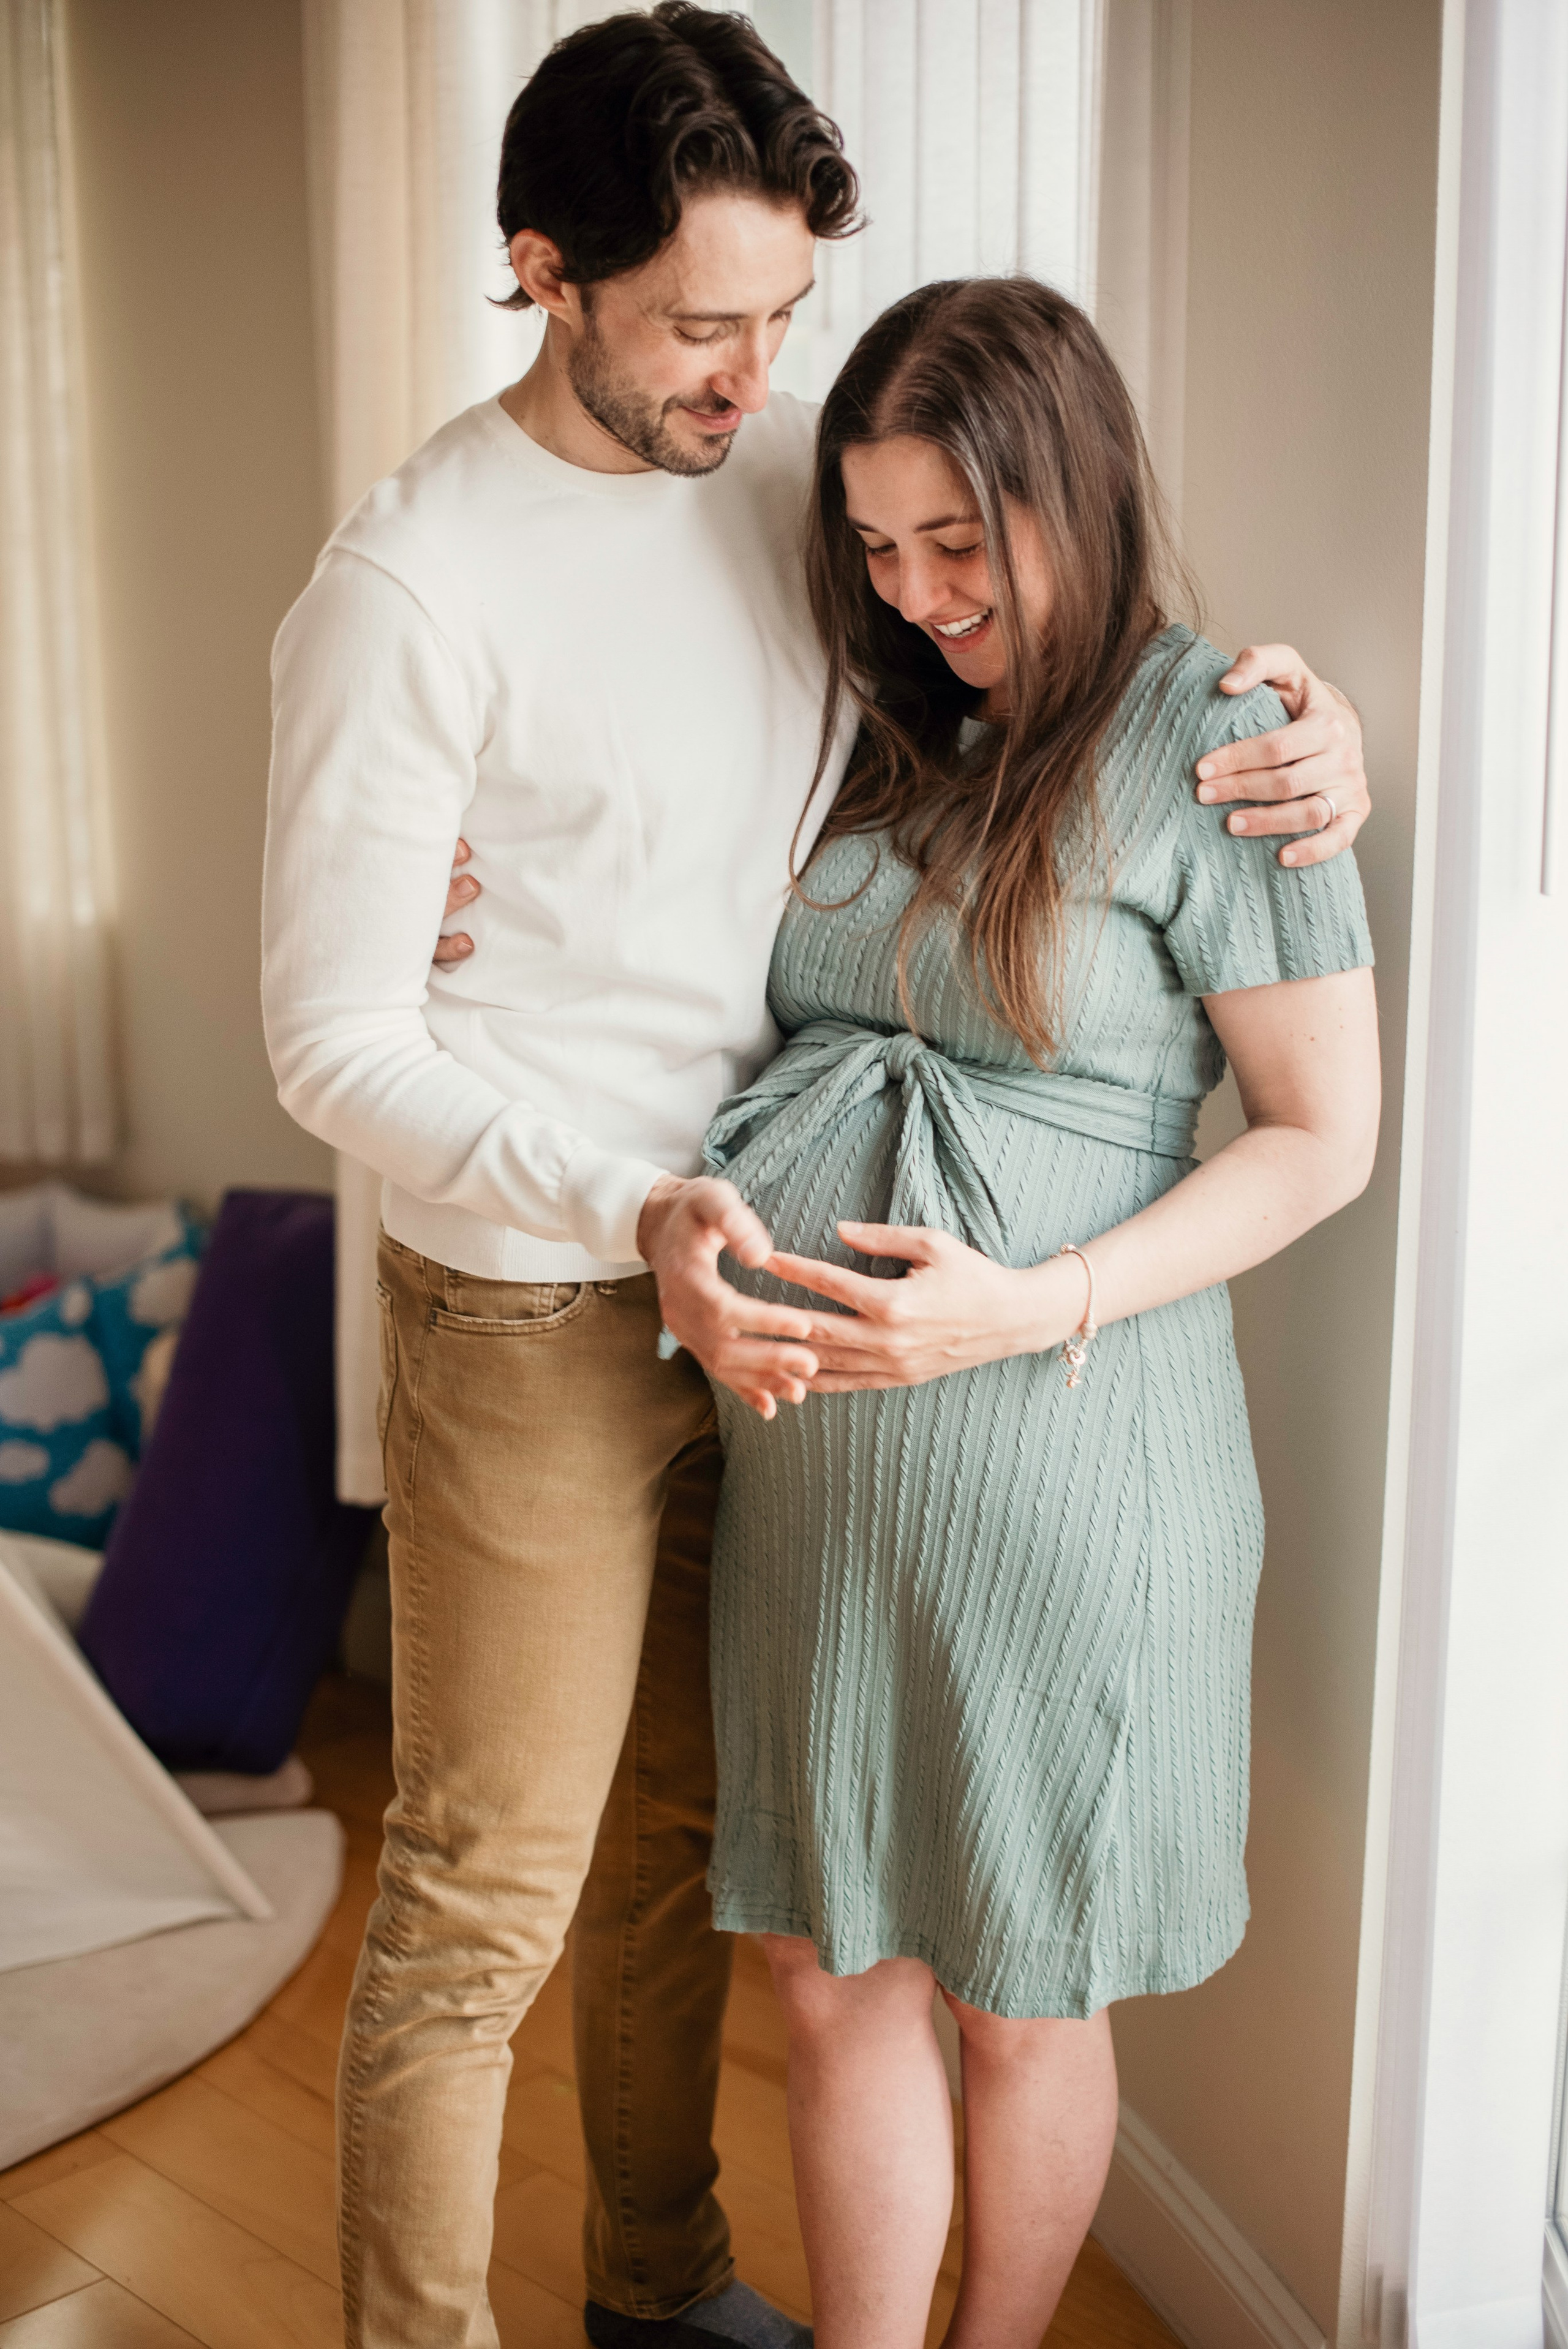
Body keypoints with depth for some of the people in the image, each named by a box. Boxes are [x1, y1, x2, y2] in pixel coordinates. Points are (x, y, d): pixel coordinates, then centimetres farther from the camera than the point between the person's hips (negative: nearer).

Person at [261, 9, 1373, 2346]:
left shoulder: (797, 463, 2)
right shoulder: (411, 587, -16)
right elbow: (339, 1038, -15)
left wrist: (1310, 724, -8)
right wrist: (633, 1215, -27)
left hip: (748, 1281, 6)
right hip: (530, 1319, -6)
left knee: (682, 1838, 21)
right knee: (482, 1904, 5)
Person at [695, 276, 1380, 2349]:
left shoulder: (1219, 744, -9)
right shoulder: (891, 737, 9)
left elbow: (1322, 1135, -9)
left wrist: (1036, 1306, -21)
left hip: (1052, 1446, -5)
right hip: (812, 1434, 6)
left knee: (1019, 2000, 14)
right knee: (834, 1973, 15)